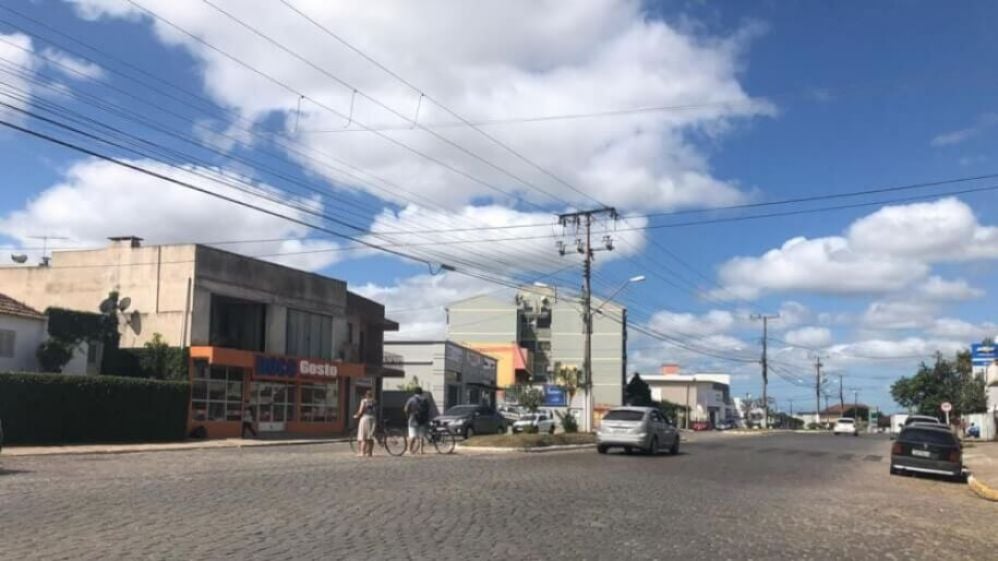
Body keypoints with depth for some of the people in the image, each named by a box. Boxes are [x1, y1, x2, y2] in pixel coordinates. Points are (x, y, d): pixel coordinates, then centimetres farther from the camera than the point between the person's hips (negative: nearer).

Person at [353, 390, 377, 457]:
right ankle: (370, 452, 11)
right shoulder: (375, 402, 10)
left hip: (365, 418, -5)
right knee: (370, 437, 11)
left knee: (363, 437, -2)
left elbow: (361, 411, -8)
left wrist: (356, 416, 7)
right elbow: (376, 412, 9)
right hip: (373, 419, 5)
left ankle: (362, 452, -7)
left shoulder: (364, 401, -4)